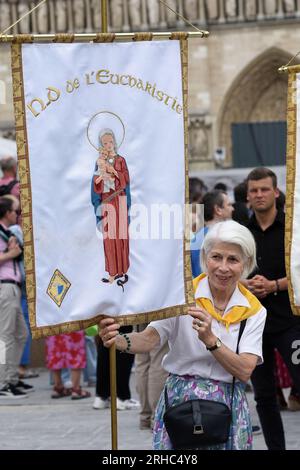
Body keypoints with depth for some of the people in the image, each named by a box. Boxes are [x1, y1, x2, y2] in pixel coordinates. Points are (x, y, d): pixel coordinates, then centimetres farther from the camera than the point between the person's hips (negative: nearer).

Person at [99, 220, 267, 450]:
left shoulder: (254, 310, 3)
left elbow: (245, 371, -8)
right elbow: (149, 339, -16)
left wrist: (210, 340, -22)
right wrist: (118, 340, -36)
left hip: (229, 407, 2)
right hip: (180, 402, -2)